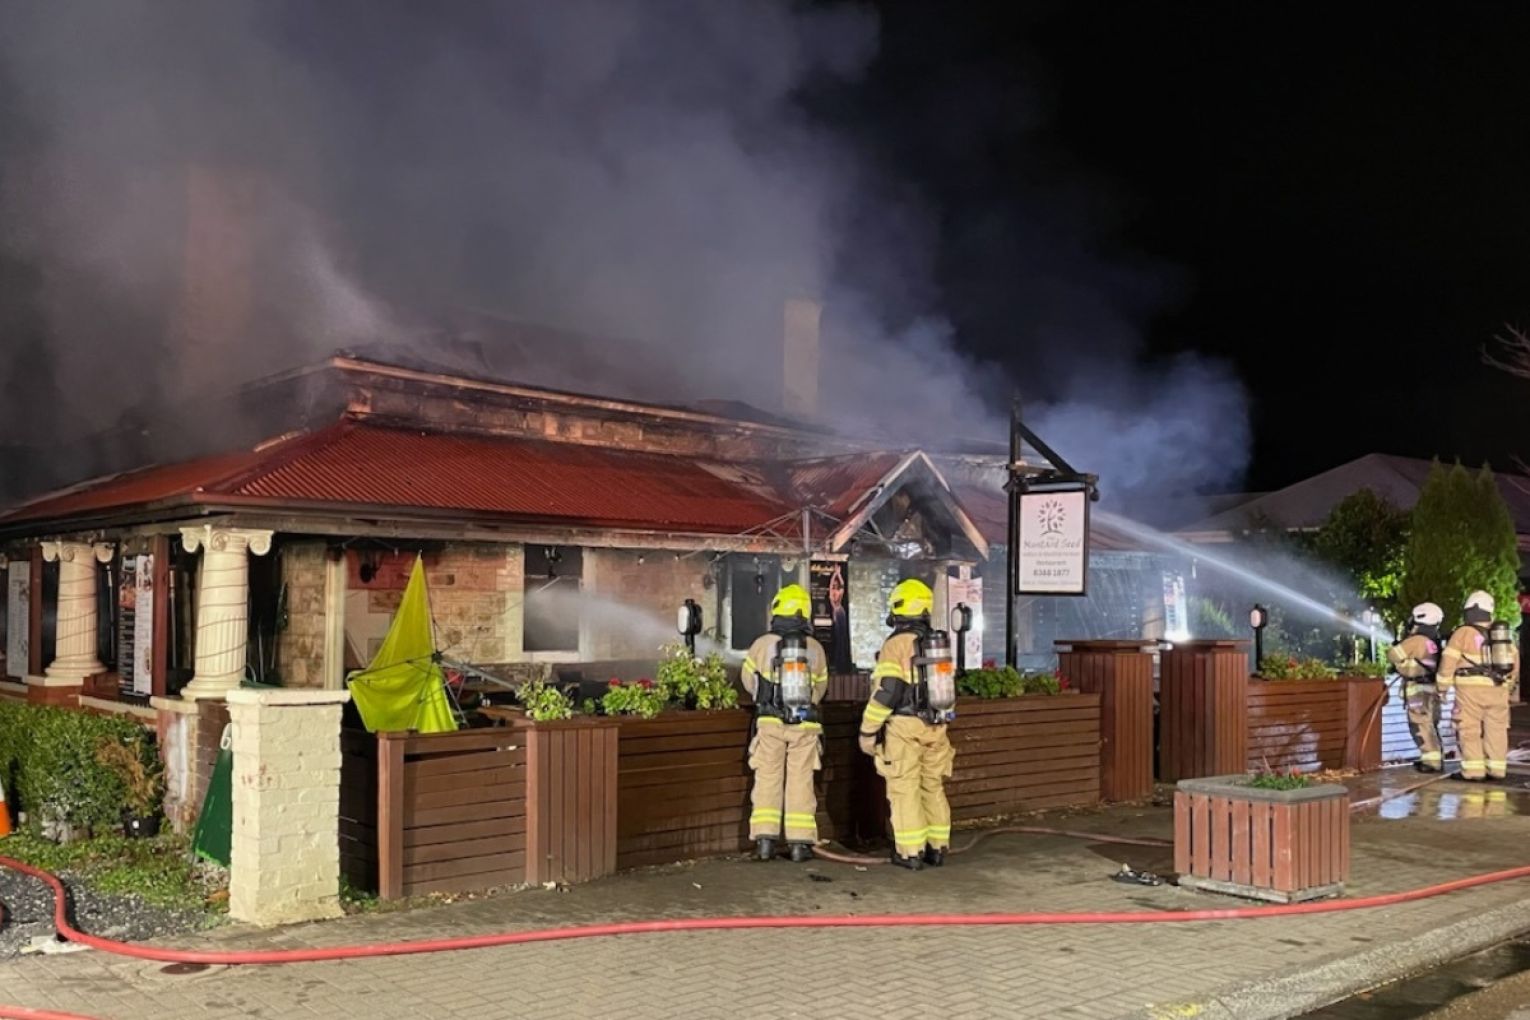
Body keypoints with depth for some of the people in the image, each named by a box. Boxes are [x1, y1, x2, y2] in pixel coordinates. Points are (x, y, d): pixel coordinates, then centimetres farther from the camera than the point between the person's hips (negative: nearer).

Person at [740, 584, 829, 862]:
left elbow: (749, 681, 7)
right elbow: (820, 688, 9)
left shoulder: (762, 644, -6)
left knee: (768, 779, 8)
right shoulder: (815, 648, -1)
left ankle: (765, 839, 6)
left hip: (770, 722, -1)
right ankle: (800, 842, 8)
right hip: (805, 724, 1)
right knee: (801, 781, 7)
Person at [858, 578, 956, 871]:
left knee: (905, 790, 0)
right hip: (935, 727, 7)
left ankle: (910, 852, 2)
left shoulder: (896, 645, -13)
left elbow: (886, 692, -18)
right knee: (933, 787, 14)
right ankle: (937, 848, 19)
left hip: (904, 728, -7)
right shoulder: (939, 643, 10)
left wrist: (868, 730, -11)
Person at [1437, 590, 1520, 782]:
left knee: (1470, 730, -1)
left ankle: (1474, 770, -4)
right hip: (1498, 688, 5)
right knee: (1496, 730, 10)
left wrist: (1443, 687, 1)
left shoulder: (1463, 633, -4)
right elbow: (1514, 659, 20)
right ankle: (1497, 769, 11)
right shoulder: (1501, 632, 13)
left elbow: (1448, 661, -7)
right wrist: (1509, 684, 29)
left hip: (1471, 688, -5)